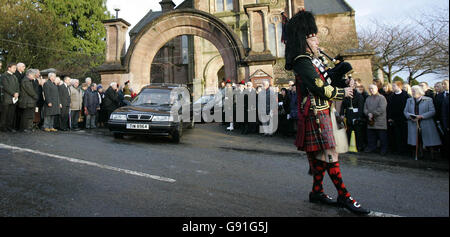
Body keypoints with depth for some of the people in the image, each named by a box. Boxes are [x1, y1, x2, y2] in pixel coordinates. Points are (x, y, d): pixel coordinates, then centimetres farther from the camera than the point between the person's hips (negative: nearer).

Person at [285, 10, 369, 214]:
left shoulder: (312, 60, 18)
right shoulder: (303, 62, -13)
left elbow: (325, 81, 23)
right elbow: (321, 89, -18)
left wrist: (343, 83, 3)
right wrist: (342, 92, -4)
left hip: (320, 114, 10)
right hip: (315, 115, -10)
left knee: (318, 155, 12)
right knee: (328, 153, -6)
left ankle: (317, 192, 22)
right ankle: (344, 196, 2)